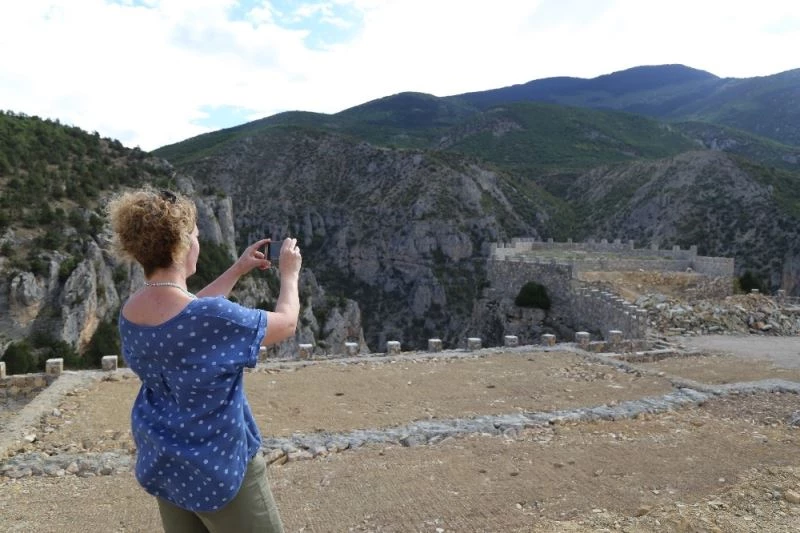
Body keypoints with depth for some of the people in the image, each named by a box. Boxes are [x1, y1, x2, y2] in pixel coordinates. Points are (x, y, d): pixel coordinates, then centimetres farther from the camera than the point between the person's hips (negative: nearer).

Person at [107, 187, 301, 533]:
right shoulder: (212, 318, -30)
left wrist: (237, 270, 16)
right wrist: (289, 273, 2)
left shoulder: (130, 312, -6)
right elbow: (286, 324, -14)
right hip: (217, 466, -7)